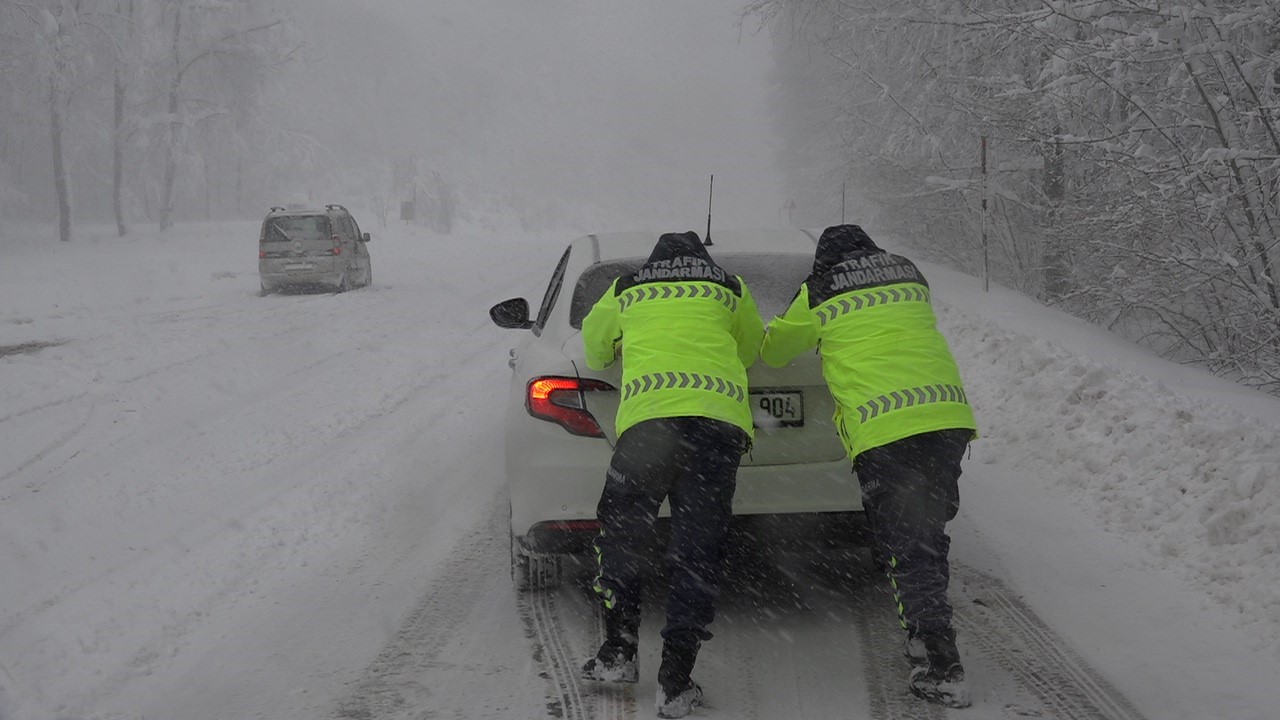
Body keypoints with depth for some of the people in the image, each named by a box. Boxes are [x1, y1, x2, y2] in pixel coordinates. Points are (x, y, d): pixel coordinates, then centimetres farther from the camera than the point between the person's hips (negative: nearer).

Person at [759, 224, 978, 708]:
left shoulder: (819, 296, 10)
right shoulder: (911, 277, 21)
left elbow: (773, 348, 24)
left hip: (883, 430, -4)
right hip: (948, 414, 4)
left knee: (905, 546, 0)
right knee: (929, 534, 18)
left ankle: (942, 668, -5)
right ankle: (926, 636, 25)